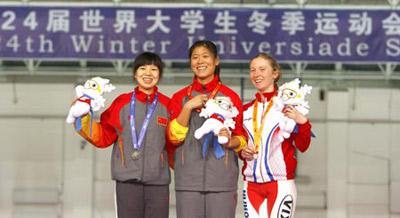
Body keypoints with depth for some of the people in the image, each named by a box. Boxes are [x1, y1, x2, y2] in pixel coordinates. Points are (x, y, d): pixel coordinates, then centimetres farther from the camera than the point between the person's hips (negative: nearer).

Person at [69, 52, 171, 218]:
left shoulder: (167, 105, 3)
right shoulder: (122, 102, 3)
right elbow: (104, 137, 5)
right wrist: (84, 118, -4)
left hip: (158, 181, 1)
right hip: (127, 180, 0)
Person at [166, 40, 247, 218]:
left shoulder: (230, 97, 7)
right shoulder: (180, 97, 10)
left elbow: (242, 138, 10)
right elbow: (174, 137, 0)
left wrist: (230, 141, -12)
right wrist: (188, 107, -10)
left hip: (222, 178, -1)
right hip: (188, 179, 1)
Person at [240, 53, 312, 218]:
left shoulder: (287, 106, -1)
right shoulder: (246, 110, 13)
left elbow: (302, 146, -4)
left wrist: (303, 122, -20)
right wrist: (242, 152, 2)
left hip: (281, 184, -4)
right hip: (251, 185, 4)